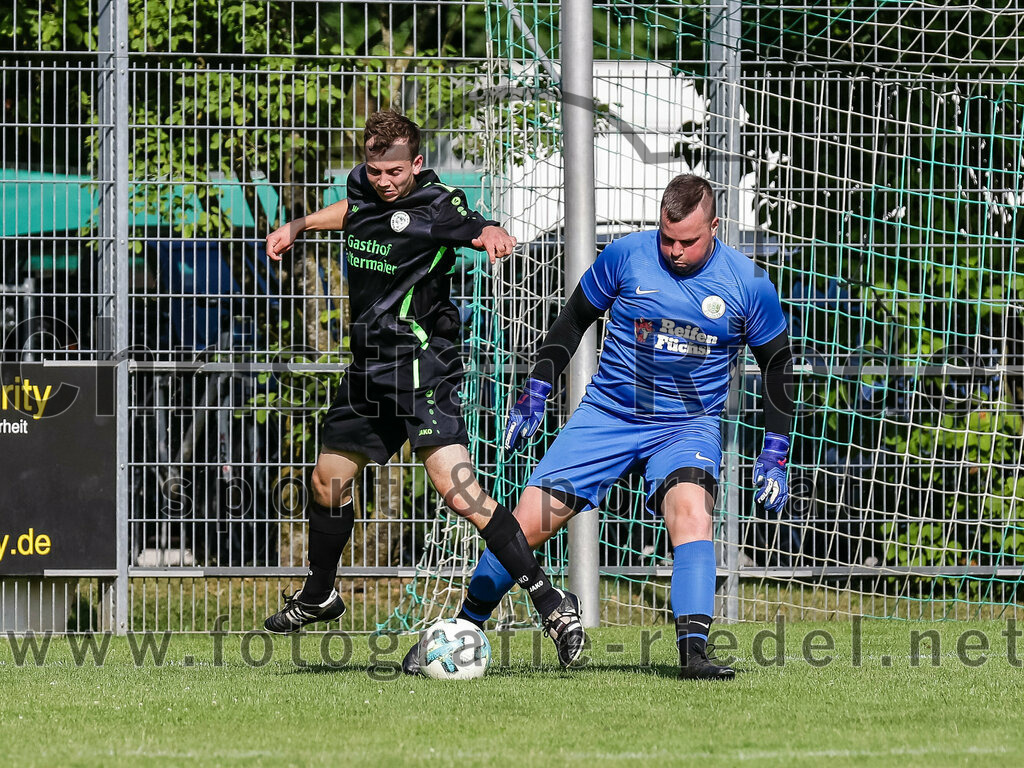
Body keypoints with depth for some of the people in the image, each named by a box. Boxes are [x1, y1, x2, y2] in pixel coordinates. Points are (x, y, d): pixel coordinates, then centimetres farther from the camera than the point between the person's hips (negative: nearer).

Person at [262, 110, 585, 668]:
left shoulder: (433, 207, -15)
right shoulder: (364, 186, 7)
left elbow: (476, 229, -29)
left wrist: (493, 236, -50)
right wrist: (298, 226, 29)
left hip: (421, 366, -8)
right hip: (368, 366, 8)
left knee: (459, 491, -21)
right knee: (329, 479, 19)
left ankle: (550, 603, -22)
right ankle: (317, 597, 42)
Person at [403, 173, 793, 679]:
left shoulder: (748, 285, -8)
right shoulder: (626, 255, -8)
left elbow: (777, 364, 6)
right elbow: (573, 319, 7)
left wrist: (774, 456, 1)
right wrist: (534, 395, 4)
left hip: (690, 424, -1)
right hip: (607, 412, 1)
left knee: (690, 507, -32)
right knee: (529, 521, -7)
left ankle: (693, 652, -35)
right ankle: (461, 631, 12)